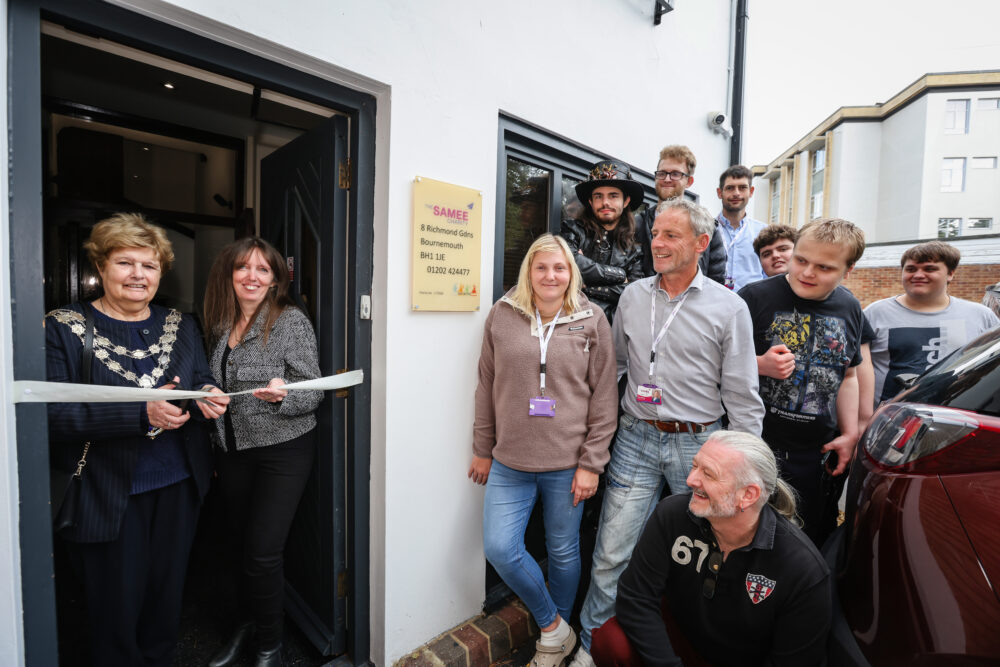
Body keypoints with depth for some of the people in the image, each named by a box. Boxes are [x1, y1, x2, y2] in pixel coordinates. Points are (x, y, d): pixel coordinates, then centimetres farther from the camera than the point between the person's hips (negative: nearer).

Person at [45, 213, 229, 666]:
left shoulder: (180, 325, 7)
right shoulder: (64, 328, -6)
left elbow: (202, 382, 11)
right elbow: (53, 415, -15)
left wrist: (208, 396, -13)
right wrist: (140, 413, -27)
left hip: (178, 488, 4)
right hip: (106, 497, -3)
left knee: (167, 598, 19)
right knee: (117, 609, 12)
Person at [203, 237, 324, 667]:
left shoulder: (292, 321, -11)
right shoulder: (220, 325, 8)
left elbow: (314, 393, -12)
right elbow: (215, 389, 18)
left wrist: (282, 394, -31)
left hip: (283, 450, -5)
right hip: (232, 450, 6)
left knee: (262, 552, -2)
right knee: (242, 546, 17)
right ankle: (247, 626, 40)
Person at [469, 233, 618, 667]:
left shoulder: (592, 322, -2)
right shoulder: (502, 315, 1)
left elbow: (604, 399, -1)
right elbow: (486, 389, 6)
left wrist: (591, 463, -4)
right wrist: (482, 449, 9)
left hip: (567, 465, -1)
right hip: (510, 462, 2)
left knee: (564, 552, 13)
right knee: (499, 548, -1)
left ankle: (555, 632, 43)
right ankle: (554, 628, 28)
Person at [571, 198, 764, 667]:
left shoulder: (728, 307, -4)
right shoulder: (632, 296, 5)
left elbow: (742, 395, -2)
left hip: (698, 443, -1)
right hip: (636, 439, 2)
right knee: (612, 554, 5)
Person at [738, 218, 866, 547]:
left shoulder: (850, 309, 6)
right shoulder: (755, 297, -12)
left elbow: (847, 376, 16)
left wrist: (850, 434, 10)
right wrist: (759, 365, -26)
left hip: (821, 453, 5)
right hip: (757, 447, -5)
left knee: (816, 544, 19)